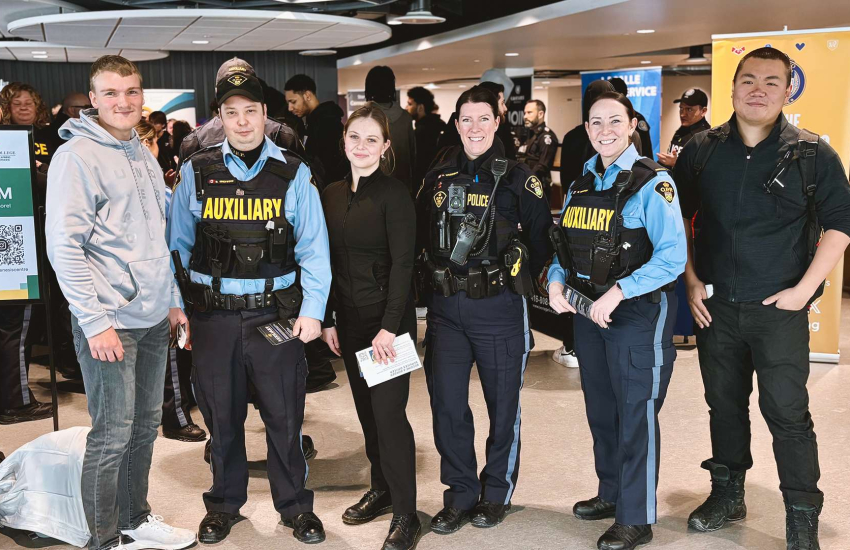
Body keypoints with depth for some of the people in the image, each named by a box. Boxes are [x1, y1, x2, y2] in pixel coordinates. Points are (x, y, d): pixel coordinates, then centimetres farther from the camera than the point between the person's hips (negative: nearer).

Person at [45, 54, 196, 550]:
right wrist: (95, 321, -19)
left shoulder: (144, 155, 13)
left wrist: (172, 300, 16)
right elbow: (64, 245, -15)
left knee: (146, 425, 17)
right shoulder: (77, 155, -10)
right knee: (112, 436, 1)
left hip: (154, 320, 8)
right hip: (110, 323, -7)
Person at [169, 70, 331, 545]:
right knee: (221, 414, 12)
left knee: (285, 413, 7)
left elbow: (313, 247, 0)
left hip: (277, 313, -1)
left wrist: (312, 310, -7)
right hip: (213, 313, 1)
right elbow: (178, 244, 9)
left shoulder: (293, 174, 1)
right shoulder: (196, 172, 4)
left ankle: (296, 505, 25)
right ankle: (225, 504, 32)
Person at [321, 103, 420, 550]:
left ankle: (405, 513, 6)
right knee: (366, 408, 14)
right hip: (349, 319, 6)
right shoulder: (331, 195, 8)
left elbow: (402, 263, -15)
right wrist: (325, 319, 9)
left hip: (388, 317, -6)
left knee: (389, 411, -5)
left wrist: (390, 326, -20)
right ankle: (381, 489, 31)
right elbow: (328, 261, 12)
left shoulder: (394, 195, -10)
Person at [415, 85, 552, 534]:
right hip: (445, 308, 3)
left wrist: (520, 279, 0)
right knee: (446, 403, 5)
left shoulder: (517, 179, -3)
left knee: (502, 403, 9)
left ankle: (497, 492, 27)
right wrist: (432, 280, 8)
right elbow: (418, 237, 15)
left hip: (498, 307, -3)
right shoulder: (438, 178, 8)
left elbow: (542, 238, 1)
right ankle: (460, 494, 22)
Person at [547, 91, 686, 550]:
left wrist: (618, 292, -27)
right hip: (588, 311, 7)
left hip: (638, 312, -7)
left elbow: (672, 257, -19)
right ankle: (612, 494, 37)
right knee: (600, 409, 17)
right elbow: (564, 246, 13)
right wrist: (556, 282, -7)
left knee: (636, 414, 1)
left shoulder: (652, 184, -12)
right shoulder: (580, 185, 9)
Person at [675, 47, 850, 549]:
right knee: (724, 404, 15)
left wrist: (804, 289, -10)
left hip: (779, 308, -3)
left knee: (788, 413, -1)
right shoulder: (702, 150, 3)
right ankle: (728, 495, 32)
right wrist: (692, 281, 4)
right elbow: (678, 218, 12)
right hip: (715, 305, 3)